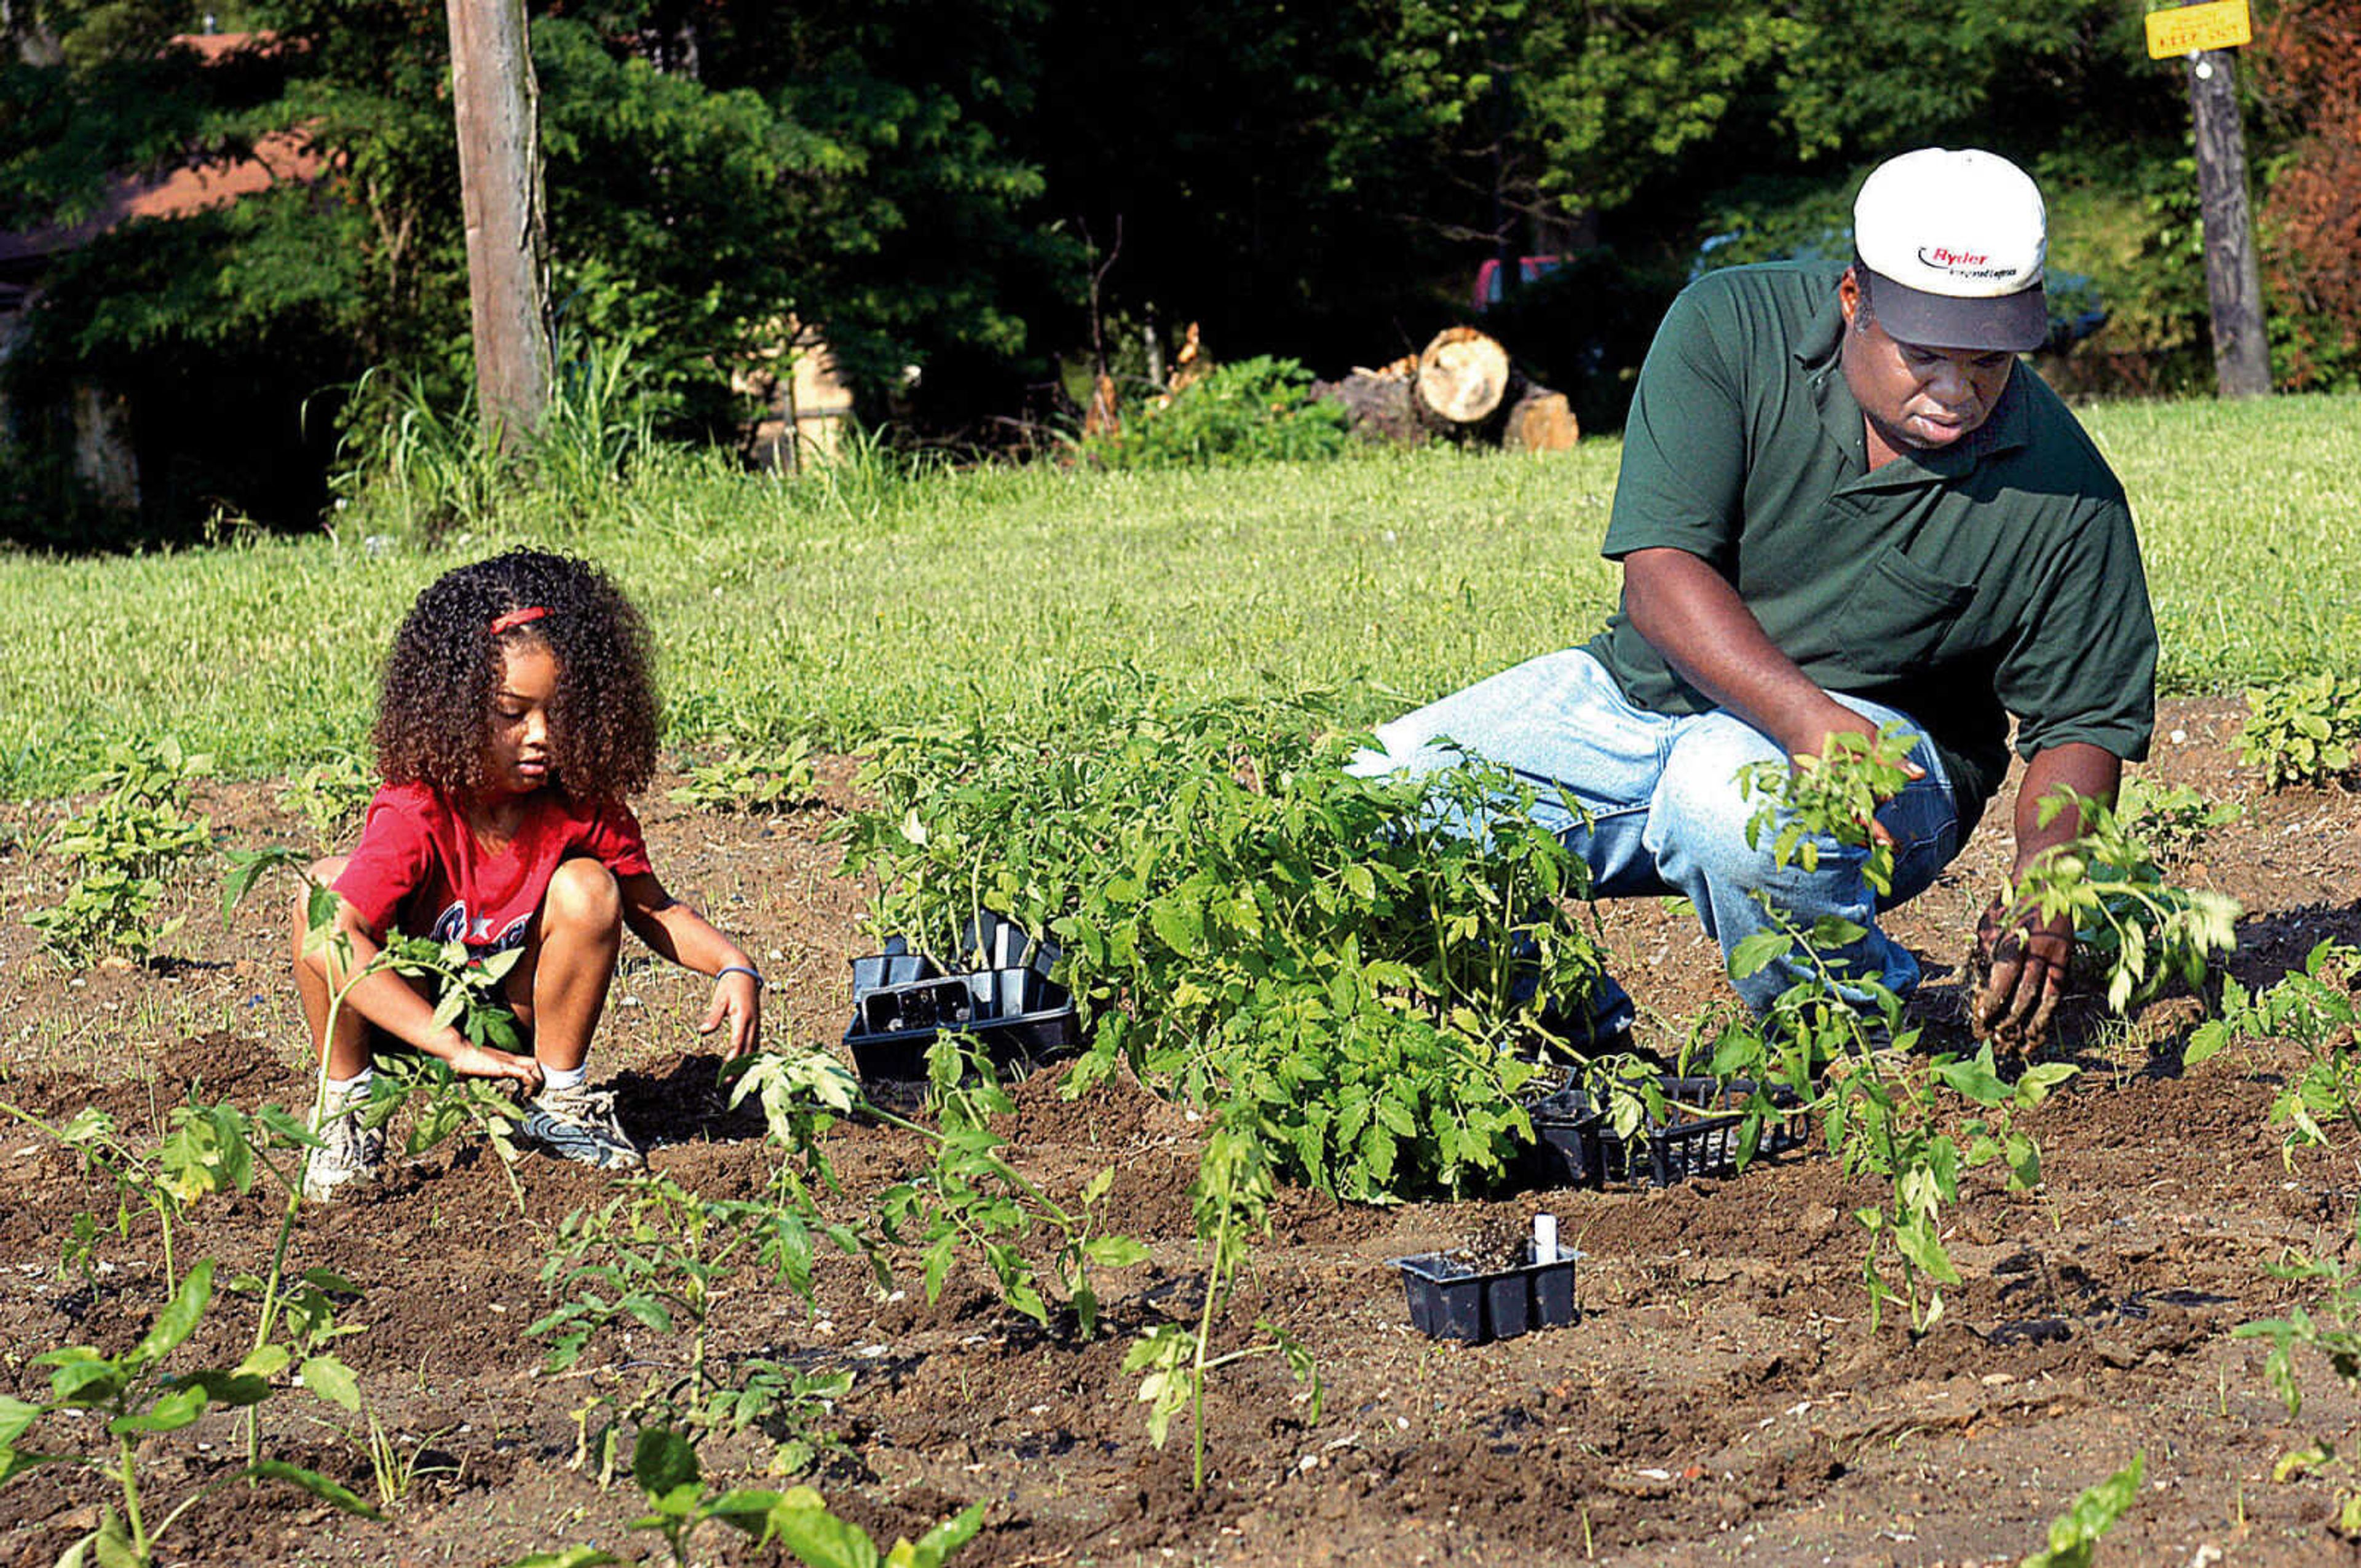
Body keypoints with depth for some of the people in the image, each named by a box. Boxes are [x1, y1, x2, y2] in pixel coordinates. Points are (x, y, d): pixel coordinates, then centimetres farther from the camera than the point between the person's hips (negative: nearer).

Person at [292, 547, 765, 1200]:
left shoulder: (582, 806, -14)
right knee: (326, 885, -28)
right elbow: (332, 943, -40)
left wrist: (734, 967, -19)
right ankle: (346, 1105, -11)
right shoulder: (415, 815, -28)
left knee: (588, 886, -23)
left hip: (514, 1017, 3)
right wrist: (455, 1048, -47)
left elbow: (653, 909, 3)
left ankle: (559, 1098, -4)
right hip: (410, 1019, -3)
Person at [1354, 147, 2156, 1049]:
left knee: (1733, 798, -39)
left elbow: (2084, 725, -5)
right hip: (1641, 693, 3)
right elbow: (1658, 577, -19)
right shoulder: (1726, 330, -13)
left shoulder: (2066, 495, -13)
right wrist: (1804, 714, -37)